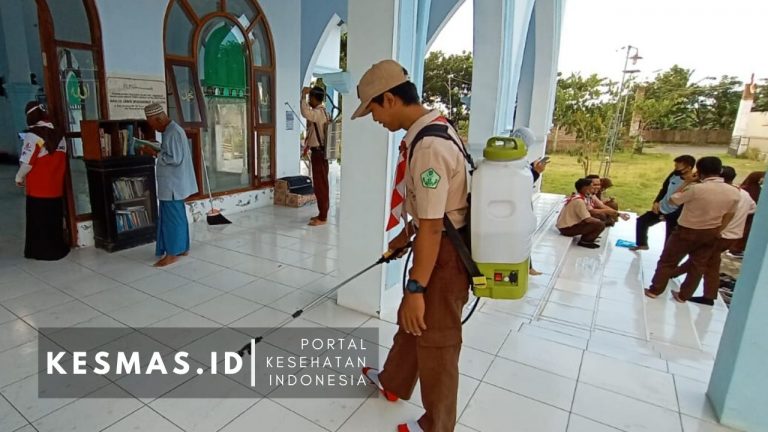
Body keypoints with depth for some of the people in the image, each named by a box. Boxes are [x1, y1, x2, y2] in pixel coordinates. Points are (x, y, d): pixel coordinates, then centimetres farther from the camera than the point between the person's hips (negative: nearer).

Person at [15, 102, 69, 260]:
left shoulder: (33, 135, -14)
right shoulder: (59, 133, 2)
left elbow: (27, 162, -14)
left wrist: (19, 178, 0)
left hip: (38, 188, -5)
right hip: (56, 186, 5)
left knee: (38, 221, 7)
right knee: (55, 220, 15)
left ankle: (42, 250, 14)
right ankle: (58, 247, 22)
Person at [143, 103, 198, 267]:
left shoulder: (173, 133, -19)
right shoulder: (171, 130, 13)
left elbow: (175, 159, -24)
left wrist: (156, 154, -15)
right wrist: (159, 151, 8)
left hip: (173, 185, -10)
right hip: (172, 183, 10)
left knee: (172, 218, -2)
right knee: (177, 216, 15)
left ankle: (172, 254, 7)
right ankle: (182, 248, 24)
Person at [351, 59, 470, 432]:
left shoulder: (429, 146, -27)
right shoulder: (433, 128, 7)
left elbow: (433, 227, -27)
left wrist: (415, 289, -21)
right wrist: (405, 235, 28)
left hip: (444, 253, -10)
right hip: (434, 244, 10)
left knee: (436, 340, 9)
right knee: (410, 322, 26)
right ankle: (394, 384, 51)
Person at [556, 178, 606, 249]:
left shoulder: (576, 197, 9)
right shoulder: (579, 201, -20)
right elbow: (587, 219, -20)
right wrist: (598, 220, -2)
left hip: (565, 225, 10)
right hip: (567, 228, -10)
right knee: (600, 224, -13)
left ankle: (586, 238, 14)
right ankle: (584, 241, 0)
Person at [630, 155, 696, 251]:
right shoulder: (675, 175, -7)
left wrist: (668, 217, -21)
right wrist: (656, 202, -5)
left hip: (674, 215, -7)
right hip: (661, 208, 7)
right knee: (641, 221, 18)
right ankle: (642, 244, 38)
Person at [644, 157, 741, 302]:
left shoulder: (696, 188, -24)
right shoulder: (734, 192, -6)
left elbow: (673, 200, -10)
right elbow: (729, 215, 5)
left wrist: (686, 183, -2)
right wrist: (717, 232, 15)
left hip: (687, 231, -5)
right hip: (710, 234, 5)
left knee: (667, 261, 10)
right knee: (699, 266, 18)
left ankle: (654, 290, 19)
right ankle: (683, 295, 28)